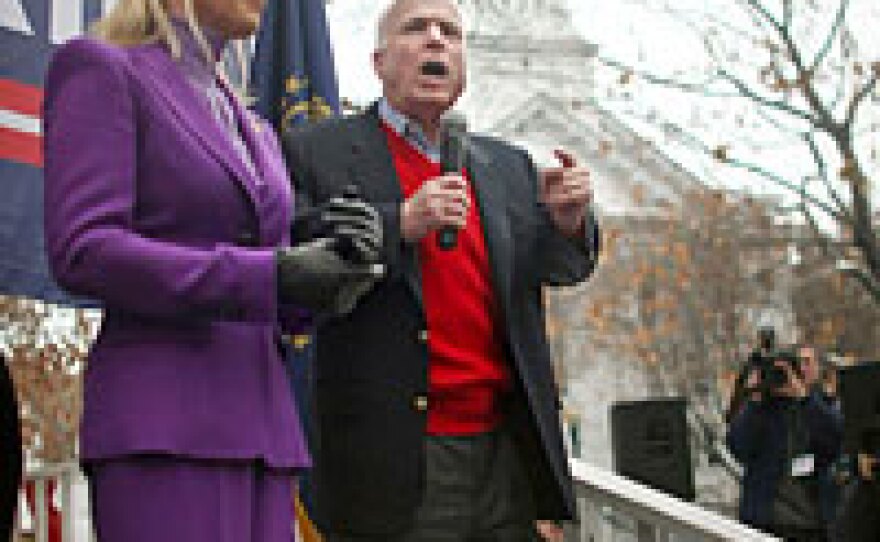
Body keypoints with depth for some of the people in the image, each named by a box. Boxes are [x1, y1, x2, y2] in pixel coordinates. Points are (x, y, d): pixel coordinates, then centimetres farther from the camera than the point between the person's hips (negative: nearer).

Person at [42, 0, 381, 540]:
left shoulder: (254, 132, 24)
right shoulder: (98, 69, 2)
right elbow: (81, 252, -11)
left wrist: (336, 276, -3)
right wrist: (273, 276, -15)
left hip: (260, 417, 7)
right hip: (160, 423, -7)